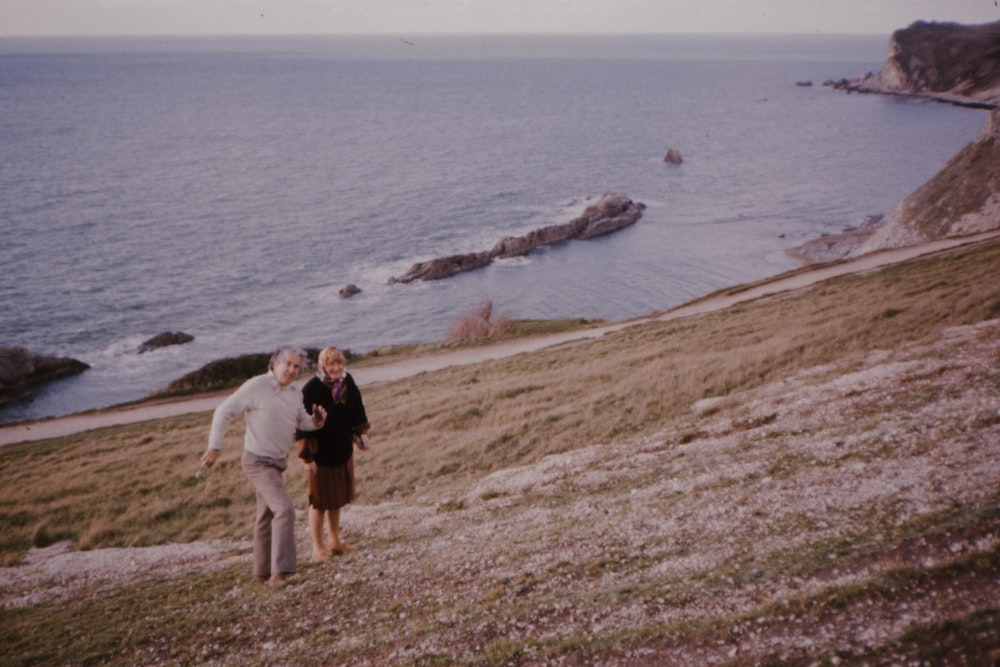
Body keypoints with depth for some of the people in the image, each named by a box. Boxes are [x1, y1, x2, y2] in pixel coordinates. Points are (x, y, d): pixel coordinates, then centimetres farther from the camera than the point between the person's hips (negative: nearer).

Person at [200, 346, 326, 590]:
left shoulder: (294, 395, 6)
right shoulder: (256, 386, -16)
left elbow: (303, 422, 16)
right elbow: (224, 411, -12)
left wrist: (315, 421, -8)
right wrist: (214, 447, -15)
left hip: (276, 463, 9)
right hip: (258, 462, -9)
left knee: (266, 515, 19)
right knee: (284, 509, -21)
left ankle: (264, 570, 32)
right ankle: (280, 570, -21)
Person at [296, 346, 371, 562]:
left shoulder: (347, 381, -3)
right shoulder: (311, 389, -21)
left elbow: (356, 408, 13)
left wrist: (361, 432, 5)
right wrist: (307, 456, -17)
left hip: (343, 451, 6)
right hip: (321, 455, -6)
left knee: (337, 498, 18)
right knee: (320, 501, 5)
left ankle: (335, 541, 33)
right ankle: (318, 548, 18)